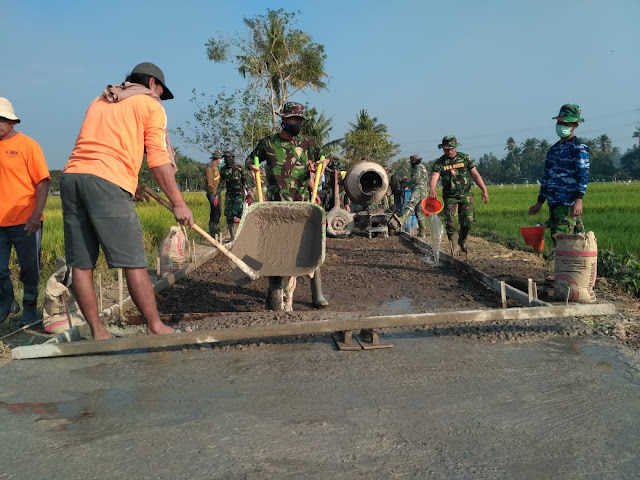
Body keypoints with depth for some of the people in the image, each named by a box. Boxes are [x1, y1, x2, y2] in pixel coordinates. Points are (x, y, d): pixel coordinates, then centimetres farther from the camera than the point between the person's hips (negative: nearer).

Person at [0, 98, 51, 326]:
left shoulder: (27, 144, -2)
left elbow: (42, 183, -6)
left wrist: (36, 215, -17)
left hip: (25, 222, -4)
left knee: (29, 270, 6)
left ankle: (30, 310, 23)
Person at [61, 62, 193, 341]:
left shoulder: (100, 101, 30)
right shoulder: (150, 105, 11)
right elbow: (159, 161, 2)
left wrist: (131, 184, 39)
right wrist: (178, 203, 4)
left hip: (71, 177, 7)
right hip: (107, 183, -7)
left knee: (81, 264, 6)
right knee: (133, 262, -5)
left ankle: (97, 332, 12)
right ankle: (155, 328, 0)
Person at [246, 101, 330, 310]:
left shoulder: (307, 142, 8)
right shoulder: (268, 143, 6)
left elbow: (324, 160, 17)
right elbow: (249, 159, 19)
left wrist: (321, 163, -4)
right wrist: (251, 166, -2)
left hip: (303, 203, 1)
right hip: (276, 204, 0)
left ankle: (318, 294, 5)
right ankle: (274, 291, 15)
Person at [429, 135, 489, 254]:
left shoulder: (465, 158, 2)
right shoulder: (440, 163, -3)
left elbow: (475, 174, 6)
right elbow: (434, 177, -20)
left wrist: (484, 190, 2)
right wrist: (432, 189, -41)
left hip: (466, 195, 1)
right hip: (450, 196, 0)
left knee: (468, 221, -6)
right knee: (449, 223, -6)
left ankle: (462, 241, 23)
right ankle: (455, 247, 9)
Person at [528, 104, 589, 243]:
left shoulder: (579, 147, -4)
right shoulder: (554, 149, 21)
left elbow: (583, 174, -14)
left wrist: (578, 200, -25)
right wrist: (540, 202, 21)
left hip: (568, 204, -8)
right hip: (553, 203, 8)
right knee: (556, 238, 9)